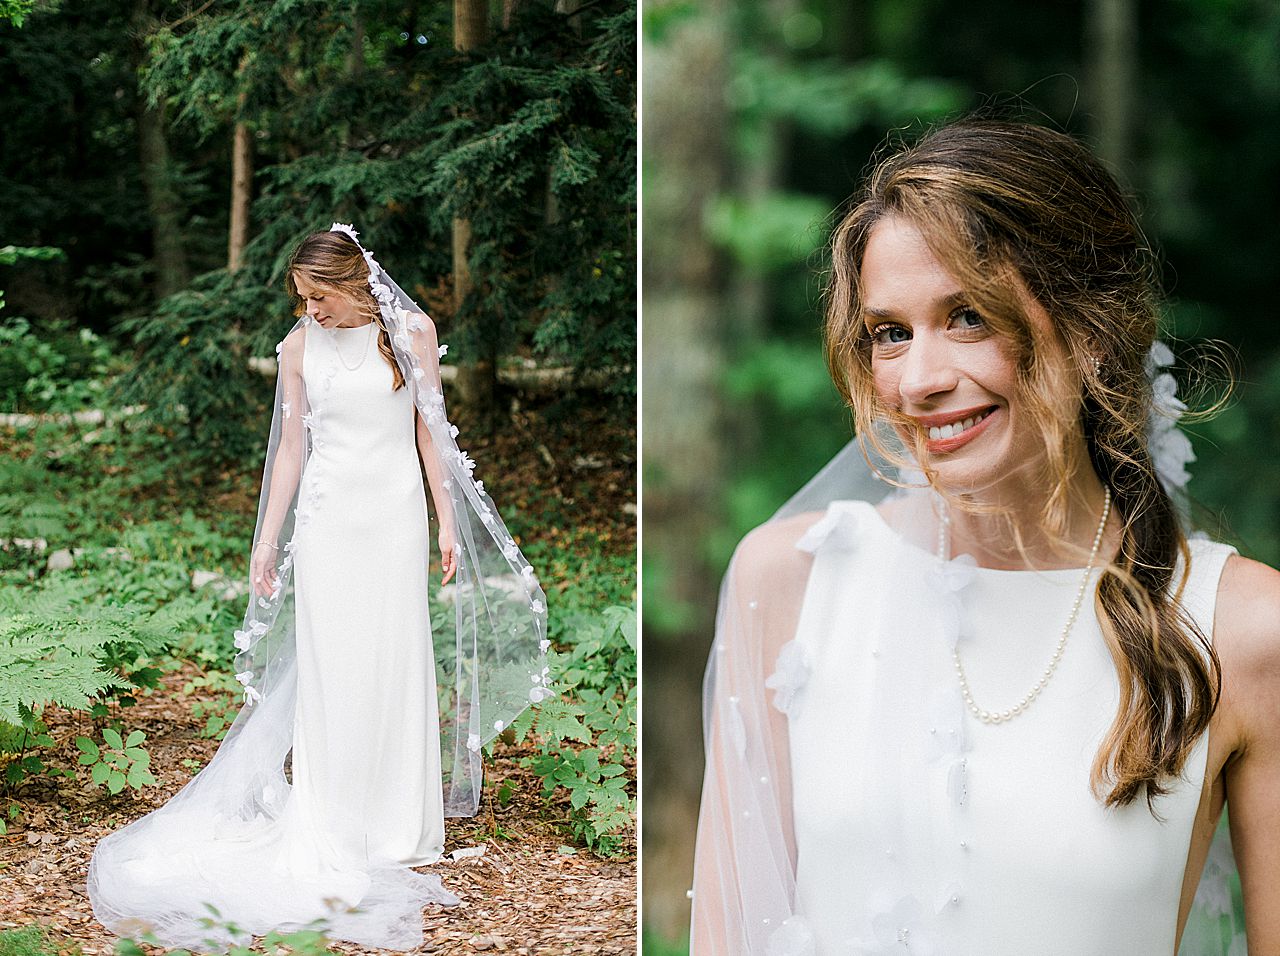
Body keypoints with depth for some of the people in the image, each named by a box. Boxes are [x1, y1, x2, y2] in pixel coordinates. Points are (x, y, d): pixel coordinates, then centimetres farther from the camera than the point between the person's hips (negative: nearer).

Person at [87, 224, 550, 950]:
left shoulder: (412, 331, -2)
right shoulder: (300, 346, 2)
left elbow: (431, 429, 3)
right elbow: (292, 447, 7)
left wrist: (448, 522, 2)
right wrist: (267, 539, 6)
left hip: (396, 514, -1)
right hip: (328, 516, 1)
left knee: (397, 665, 3)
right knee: (329, 667, 0)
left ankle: (399, 830, 14)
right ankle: (331, 830, 7)